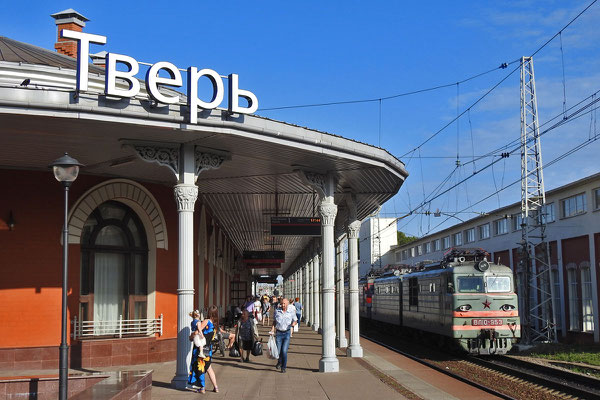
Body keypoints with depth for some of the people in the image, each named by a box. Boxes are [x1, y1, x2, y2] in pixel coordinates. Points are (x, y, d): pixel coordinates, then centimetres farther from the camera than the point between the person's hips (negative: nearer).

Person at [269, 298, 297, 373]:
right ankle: (279, 362, 33)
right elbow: (274, 321, 12)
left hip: (287, 333, -1)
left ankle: (283, 367, 6)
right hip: (278, 333, 2)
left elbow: (295, 321, 11)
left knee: (284, 351, -10)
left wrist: (293, 324, -12)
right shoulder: (277, 311, 2)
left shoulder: (291, 312, -2)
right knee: (278, 351, 0)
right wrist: (272, 329, 0)